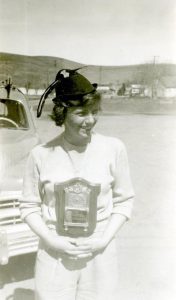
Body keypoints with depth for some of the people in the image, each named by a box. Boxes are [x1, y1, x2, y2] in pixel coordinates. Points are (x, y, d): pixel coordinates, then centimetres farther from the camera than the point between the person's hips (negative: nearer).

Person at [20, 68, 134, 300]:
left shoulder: (113, 148, -6)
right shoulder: (41, 154, -5)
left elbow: (124, 200, 1)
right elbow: (29, 206, 3)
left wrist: (105, 239, -9)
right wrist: (51, 240, -9)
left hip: (100, 255, 0)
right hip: (54, 255, 0)